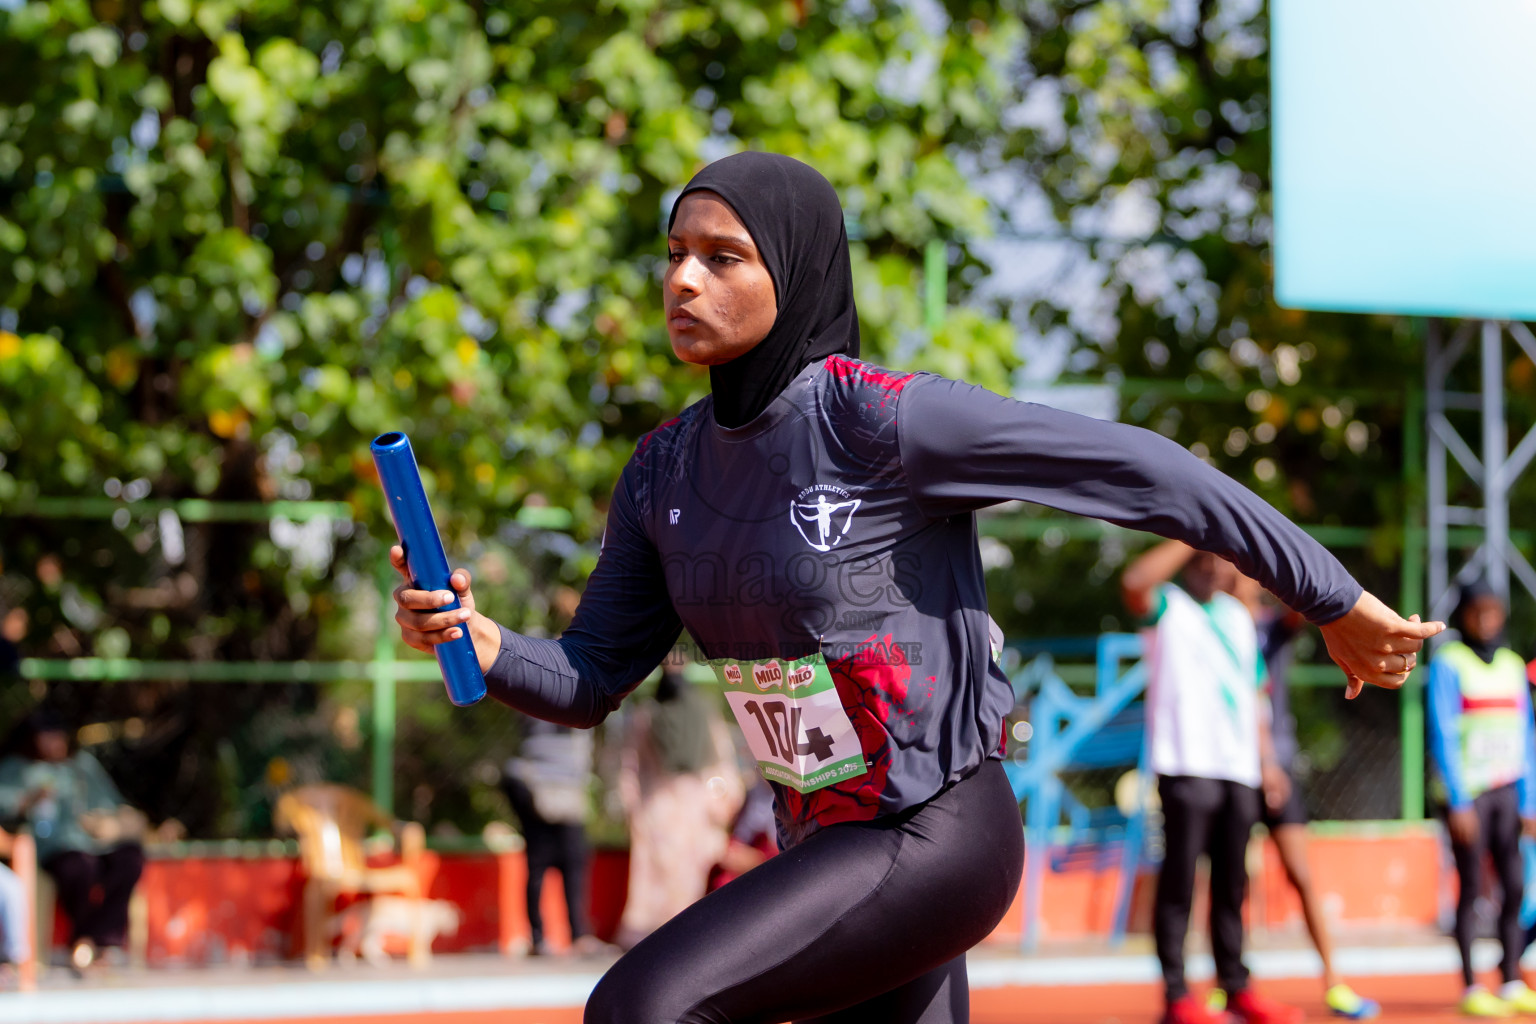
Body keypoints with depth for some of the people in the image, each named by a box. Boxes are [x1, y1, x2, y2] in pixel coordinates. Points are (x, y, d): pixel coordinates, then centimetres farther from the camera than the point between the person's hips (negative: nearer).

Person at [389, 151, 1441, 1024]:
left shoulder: (881, 420, -18)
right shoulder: (666, 472, 4)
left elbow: (1141, 470, -17)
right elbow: (590, 680, 7)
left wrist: (1336, 602, -13)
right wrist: (484, 642, -15)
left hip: (936, 840, -8)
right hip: (826, 848, 8)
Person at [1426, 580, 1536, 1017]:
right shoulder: (1448, 663, -3)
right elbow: (1443, 736, -7)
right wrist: (1458, 803, -13)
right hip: (1466, 791, -5)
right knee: (1471, 890, -4)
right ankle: (1471, 989, 0)